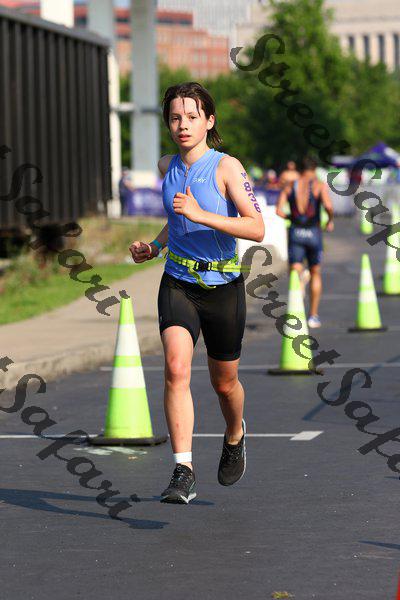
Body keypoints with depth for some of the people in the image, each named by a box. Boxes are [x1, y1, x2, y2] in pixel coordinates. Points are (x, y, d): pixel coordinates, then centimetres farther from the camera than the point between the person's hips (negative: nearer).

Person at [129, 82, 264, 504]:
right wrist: (154, 247, 8)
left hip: (223, 286, -2)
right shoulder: (167, 167, 5)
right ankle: (183, 472, -25)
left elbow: (257, 228, -20)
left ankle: (235, 436, 49)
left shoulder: (226, 167, -11)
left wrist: (200, 215, -28)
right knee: (176, 366, -22)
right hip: (177, 283, 2)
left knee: (224, 381, 14)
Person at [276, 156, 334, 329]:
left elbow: (279, 210, -3)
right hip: (313, 233, -1)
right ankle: (313, 316, 22)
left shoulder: (290, 186, 5)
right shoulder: (320, 185, -3)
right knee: (315, 274, 18)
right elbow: (328, 206, -18)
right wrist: (330, 220, 1)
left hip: (295, 232, 1)